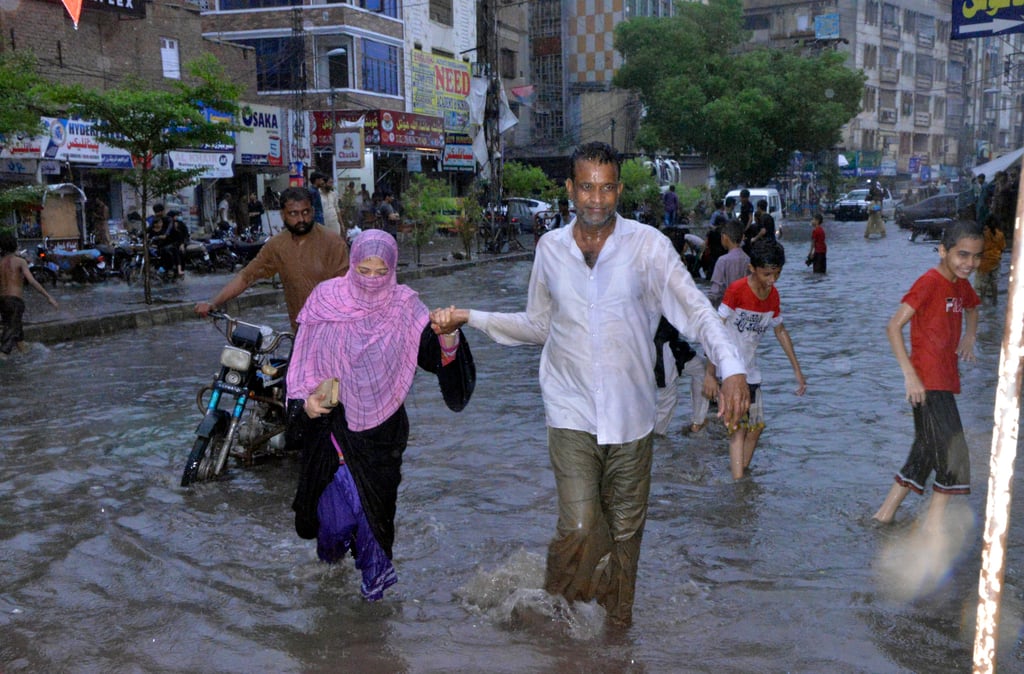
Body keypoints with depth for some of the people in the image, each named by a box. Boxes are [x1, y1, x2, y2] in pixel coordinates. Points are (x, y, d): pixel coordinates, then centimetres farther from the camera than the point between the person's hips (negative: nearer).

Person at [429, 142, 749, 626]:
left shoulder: (648, 245, -4)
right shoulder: (550, 248, 4)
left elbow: (696, 312, -11)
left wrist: (732, 368, -28)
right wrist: (472, 318, 9)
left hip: (629, 414, 0)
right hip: (571, 411, 0)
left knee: (625, 531, 12)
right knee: (579, 528, -11)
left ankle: (617, 626, 35)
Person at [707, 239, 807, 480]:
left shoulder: (773, 294, 2)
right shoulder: (737, 290, -19)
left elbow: (780, 332, 14)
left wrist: (797, 370, 15)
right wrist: (710, 373, -24)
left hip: (751, 369, 7)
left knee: (757, 426, 12)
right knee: (739, 426, -14)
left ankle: (742, 470, 28)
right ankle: (737, 480, -16)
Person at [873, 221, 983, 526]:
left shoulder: (961, 286, 11)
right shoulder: (929, 282, -15)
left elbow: (971, 309, 34)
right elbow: (893, 326, -20)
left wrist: (970, 335, 14)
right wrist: (910, 374, -24)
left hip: (946, 381, 9)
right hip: (927, 383, -9)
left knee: (926, 454, 15)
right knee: (953, 457, -9)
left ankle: (886, 513, 26)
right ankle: (932, 528, -1)